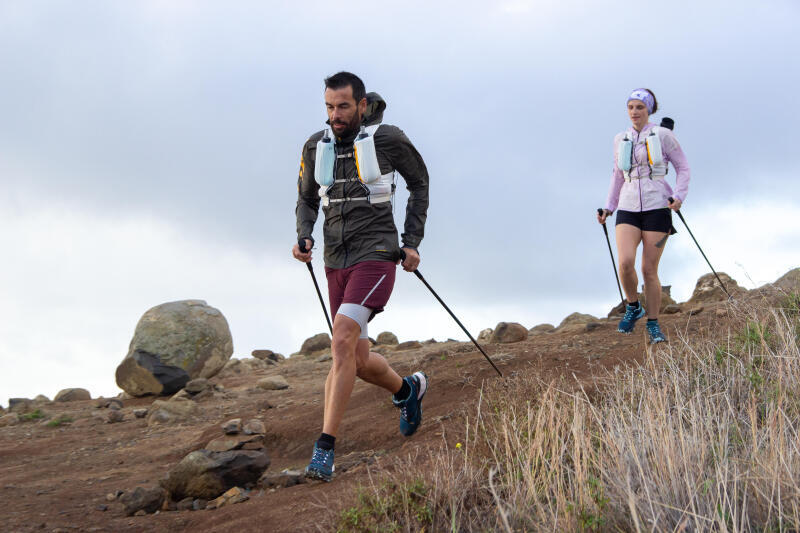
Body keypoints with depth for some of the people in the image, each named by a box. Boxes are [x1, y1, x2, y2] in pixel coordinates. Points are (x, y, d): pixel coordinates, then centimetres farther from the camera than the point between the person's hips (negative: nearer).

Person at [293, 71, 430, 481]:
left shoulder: (387, 139, -7)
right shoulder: (316, 146, 5)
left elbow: (419, 183, 9)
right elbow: (306, 200, 19)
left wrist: (412, 242, 3)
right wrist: (303, 238, -2)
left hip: (376, 258, -5)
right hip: (336, 263, 6)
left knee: (342, 343, -24)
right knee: (360, 361, 11)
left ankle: (325, 448, -23)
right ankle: (408, 390, 44)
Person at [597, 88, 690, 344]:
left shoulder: (663, 135, 1)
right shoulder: (620, 140, 12)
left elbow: (683, 167, 6)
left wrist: (679, 196, -9)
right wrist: (609, 207, 20)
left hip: (657, 208, -3)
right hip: (628, 208, 3)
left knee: (649, 269, -4)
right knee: (625, 262, -18)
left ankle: (653, 325, 10)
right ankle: (633, 307, 8)